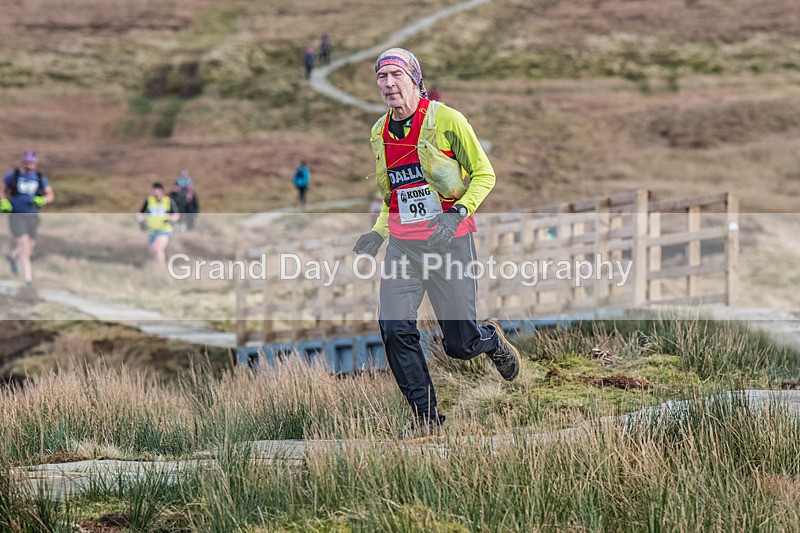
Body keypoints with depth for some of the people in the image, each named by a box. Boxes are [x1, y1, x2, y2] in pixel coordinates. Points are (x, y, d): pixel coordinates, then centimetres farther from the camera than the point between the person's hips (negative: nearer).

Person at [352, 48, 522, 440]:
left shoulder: (446, 120, -8)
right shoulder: (379, 133, 10)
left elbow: (484, 174, -4)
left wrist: (458, 212, -19)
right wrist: (379, 232, 7)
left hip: (449, 239, -4)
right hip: (402, 243, 5)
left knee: (459, 344, 0)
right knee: (394, 330, -12)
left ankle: (492, 339, 38)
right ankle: (426, 419, 0)